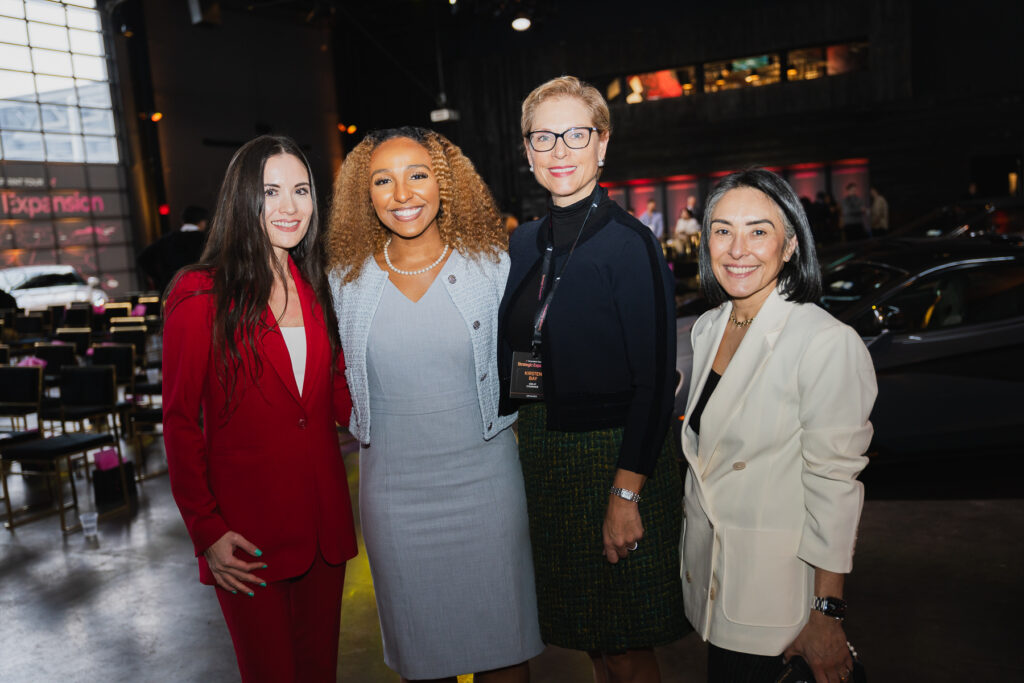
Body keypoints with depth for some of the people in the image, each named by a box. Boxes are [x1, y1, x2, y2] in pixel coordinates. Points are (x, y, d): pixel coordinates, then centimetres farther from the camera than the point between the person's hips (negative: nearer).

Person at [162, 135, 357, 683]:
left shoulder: (316, 288, 8)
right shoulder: (201, 294, -8)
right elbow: (180, 422, -7)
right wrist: (206, 530, -10)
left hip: (324, 519, 5)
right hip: (247, 532, -4)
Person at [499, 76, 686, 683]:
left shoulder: (629, 243, -14)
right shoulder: (526, 243, 7)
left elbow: (655, 380, -17)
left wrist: (627, 494, -19)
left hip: (612, 456, -6)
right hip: (542, 451, 7)